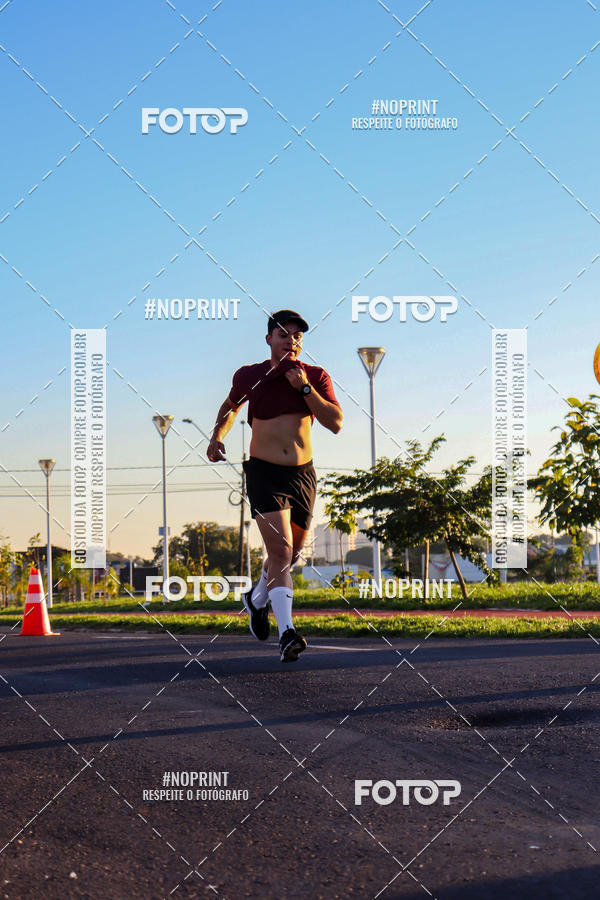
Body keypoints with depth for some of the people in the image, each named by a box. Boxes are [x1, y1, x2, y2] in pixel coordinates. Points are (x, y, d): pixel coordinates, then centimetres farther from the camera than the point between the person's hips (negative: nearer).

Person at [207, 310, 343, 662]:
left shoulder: (316, 376, 3)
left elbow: (336, 423, -9)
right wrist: (217, 436, 8)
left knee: (292, 552, 16)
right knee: (280, 550, -19)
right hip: (264, 472, -3)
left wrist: (305, 388, -16)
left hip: (303, 473, 3)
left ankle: (257, 598, 45)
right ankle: (287, 633, -25)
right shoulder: (249, 376, 3)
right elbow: (230, 407, 24)